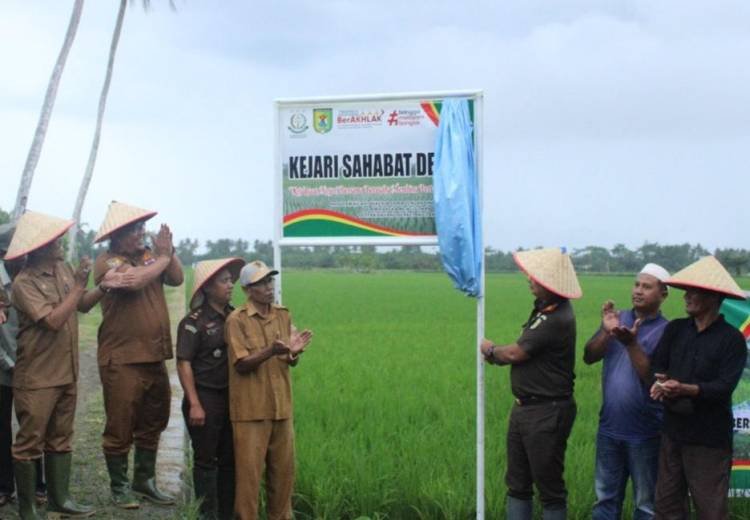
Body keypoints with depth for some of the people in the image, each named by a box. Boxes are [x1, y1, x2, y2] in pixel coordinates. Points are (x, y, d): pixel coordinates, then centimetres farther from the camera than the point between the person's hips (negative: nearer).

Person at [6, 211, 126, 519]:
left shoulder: (63, 269, 5)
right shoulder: (24, 283, -18)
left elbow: (82, 305, 16)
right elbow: (54, 320, -25)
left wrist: (102, 288, -3)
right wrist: (79, 285, -21)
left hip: (66, 372, 8)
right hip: (37, 378, -8)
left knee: (60, 438, 14)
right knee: (30, 442, 0)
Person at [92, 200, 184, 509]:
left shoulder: (149, 255, 10)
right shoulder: (108, 262, -10)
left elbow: (177, 278, 2)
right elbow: (136, 280, -26)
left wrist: (168, 251, -10)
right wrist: (163, 257, -12)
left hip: (155, 356, 7)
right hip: (122, 360, -7)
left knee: (152, 424, 16)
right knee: (120, 427, 2)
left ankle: (145, 482, 29)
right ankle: (119, 487, 16)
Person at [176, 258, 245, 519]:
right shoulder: (194, 322, -10)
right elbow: (183, 363, -12)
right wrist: (194, 404, -16)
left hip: (231, 397, 6)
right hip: (205, 397, -6)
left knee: (229, 459, 11)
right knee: (205, 460, 3)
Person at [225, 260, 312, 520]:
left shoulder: (283, 315, 8)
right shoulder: (237, 320, -9)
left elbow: (291, 362, 9)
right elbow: (241, 364, -13)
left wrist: (293, 352, -14)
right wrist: (270, 351, -28)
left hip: (281, 406, 5)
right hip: (251, 408, -5)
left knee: (284, 469, 11)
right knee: (249, 471, -1)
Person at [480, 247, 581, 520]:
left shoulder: (557, 320, -23)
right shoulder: (543, 308, 7)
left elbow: (515, 353, -15)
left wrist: (490, 350, 3)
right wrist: (498, 354, -2)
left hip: (547, 413, -10)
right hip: (524, 407, 10)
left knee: (549, 487, 3)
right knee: (517, 485, 15)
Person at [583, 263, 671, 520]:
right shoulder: (617, 319, 4)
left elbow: (653, 378, -18)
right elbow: (589, 356, -3)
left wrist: (631, 343, -28)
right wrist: (606, 332, -20)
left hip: (644, 433, -4)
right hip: (610, 428, 4)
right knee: (606, 497, 16)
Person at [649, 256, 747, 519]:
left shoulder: (732, 339, -10)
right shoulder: (675, 329, 7)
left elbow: (725, 387, -17)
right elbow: (657, 366, 5)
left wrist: (685, 390, -30)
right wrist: (660, 382, -18)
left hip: (709, 439, -5)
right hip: (673, 431, 5)